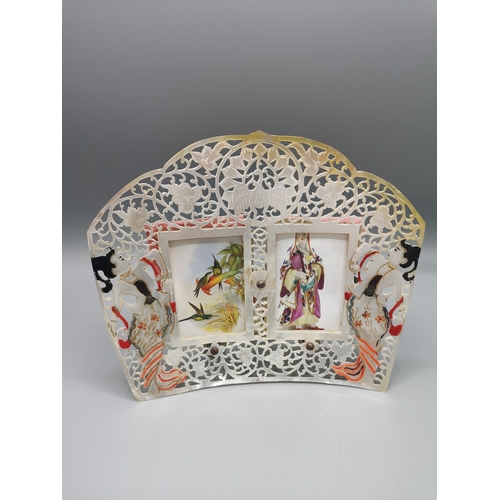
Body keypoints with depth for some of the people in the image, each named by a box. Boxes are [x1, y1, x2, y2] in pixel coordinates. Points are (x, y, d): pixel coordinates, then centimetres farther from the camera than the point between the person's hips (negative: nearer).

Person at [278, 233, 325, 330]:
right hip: (298, 284, -6)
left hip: (311, 284, 6)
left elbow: (318, 264, 18)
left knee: (311, 302, 9)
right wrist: (297, 274, -22)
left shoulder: (311, 252, 9)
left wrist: (315, 270, -3)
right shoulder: (292, 252, -8)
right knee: (298, 303, -4)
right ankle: (298, 326, 6)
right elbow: (285, 268, -11)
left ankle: (311, 324, 20)